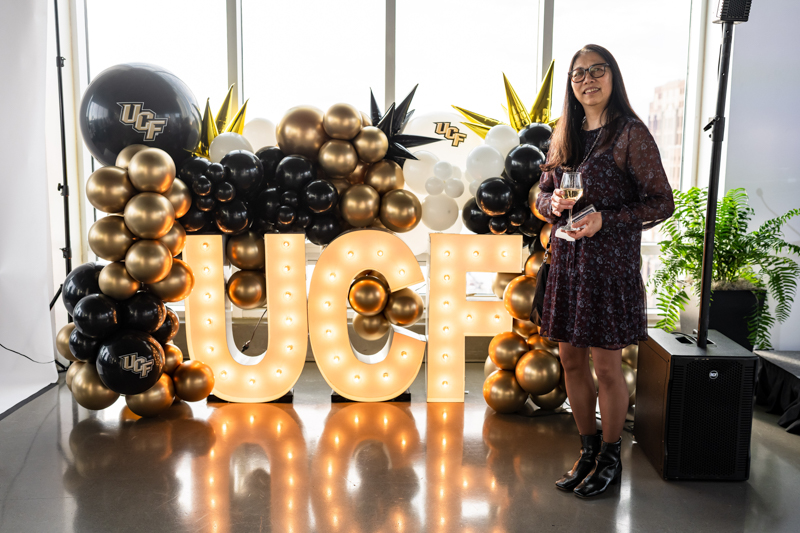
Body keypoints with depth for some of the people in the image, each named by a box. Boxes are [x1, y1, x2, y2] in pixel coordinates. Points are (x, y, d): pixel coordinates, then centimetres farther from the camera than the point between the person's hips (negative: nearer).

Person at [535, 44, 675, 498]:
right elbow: (543, 195, 17)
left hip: (610, 260, -6)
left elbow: (662, 203, -7)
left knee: (607, 366, 3)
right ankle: (589, 451, 29)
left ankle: (611, 460, 23)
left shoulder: (631, 133, -7)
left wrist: (605, 219, -18)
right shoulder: (565, 134, 12)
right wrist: (554, 202, -6)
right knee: (571, 360, 11)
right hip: (567, 258, 6)